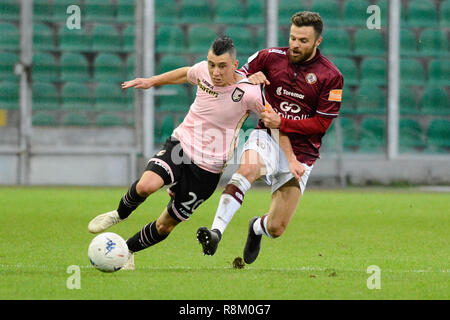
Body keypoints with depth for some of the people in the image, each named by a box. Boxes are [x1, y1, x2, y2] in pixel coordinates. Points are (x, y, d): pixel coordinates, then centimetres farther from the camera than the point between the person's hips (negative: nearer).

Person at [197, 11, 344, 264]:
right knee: (247, 169, -38)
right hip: (268, 138, 0)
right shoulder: (271, 57, 0)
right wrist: (248, 80, -13)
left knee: (276, 229, -3)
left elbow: (321, 124, -6)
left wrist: (282, 123, -15)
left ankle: (257, 227, 36)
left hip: (300, 151, 0)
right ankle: (217, 231, -44)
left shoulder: (331, 77, -5)